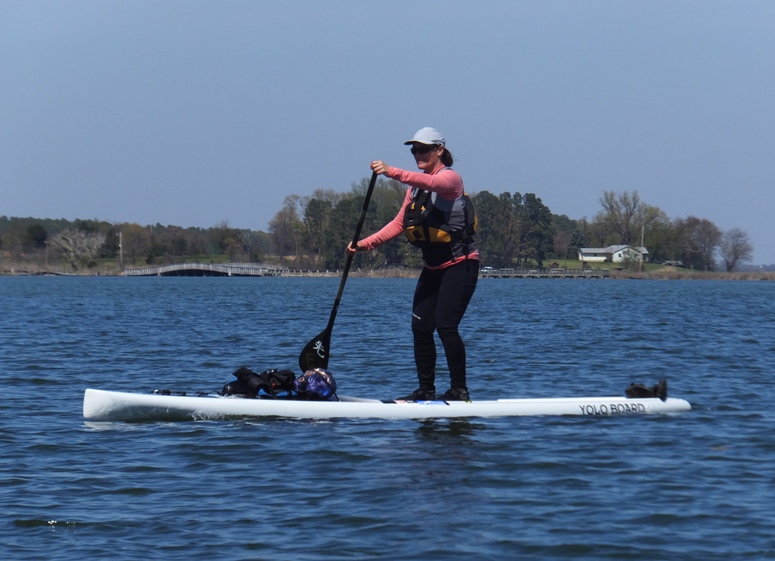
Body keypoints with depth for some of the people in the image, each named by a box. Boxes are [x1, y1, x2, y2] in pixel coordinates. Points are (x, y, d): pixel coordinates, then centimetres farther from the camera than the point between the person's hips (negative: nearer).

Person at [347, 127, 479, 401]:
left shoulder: (450, 178, -11)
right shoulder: (415, 188, 13)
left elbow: (430, 182, -35)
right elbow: (399, 223, 11)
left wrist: (392, 172, -50)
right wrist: (366, 243, -2)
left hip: (460, 265, -8)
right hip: (432, 268, 8)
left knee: (445, 325, -15)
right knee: (420, 328, 2)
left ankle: (459, 390, -7)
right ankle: (426, 389, 10)